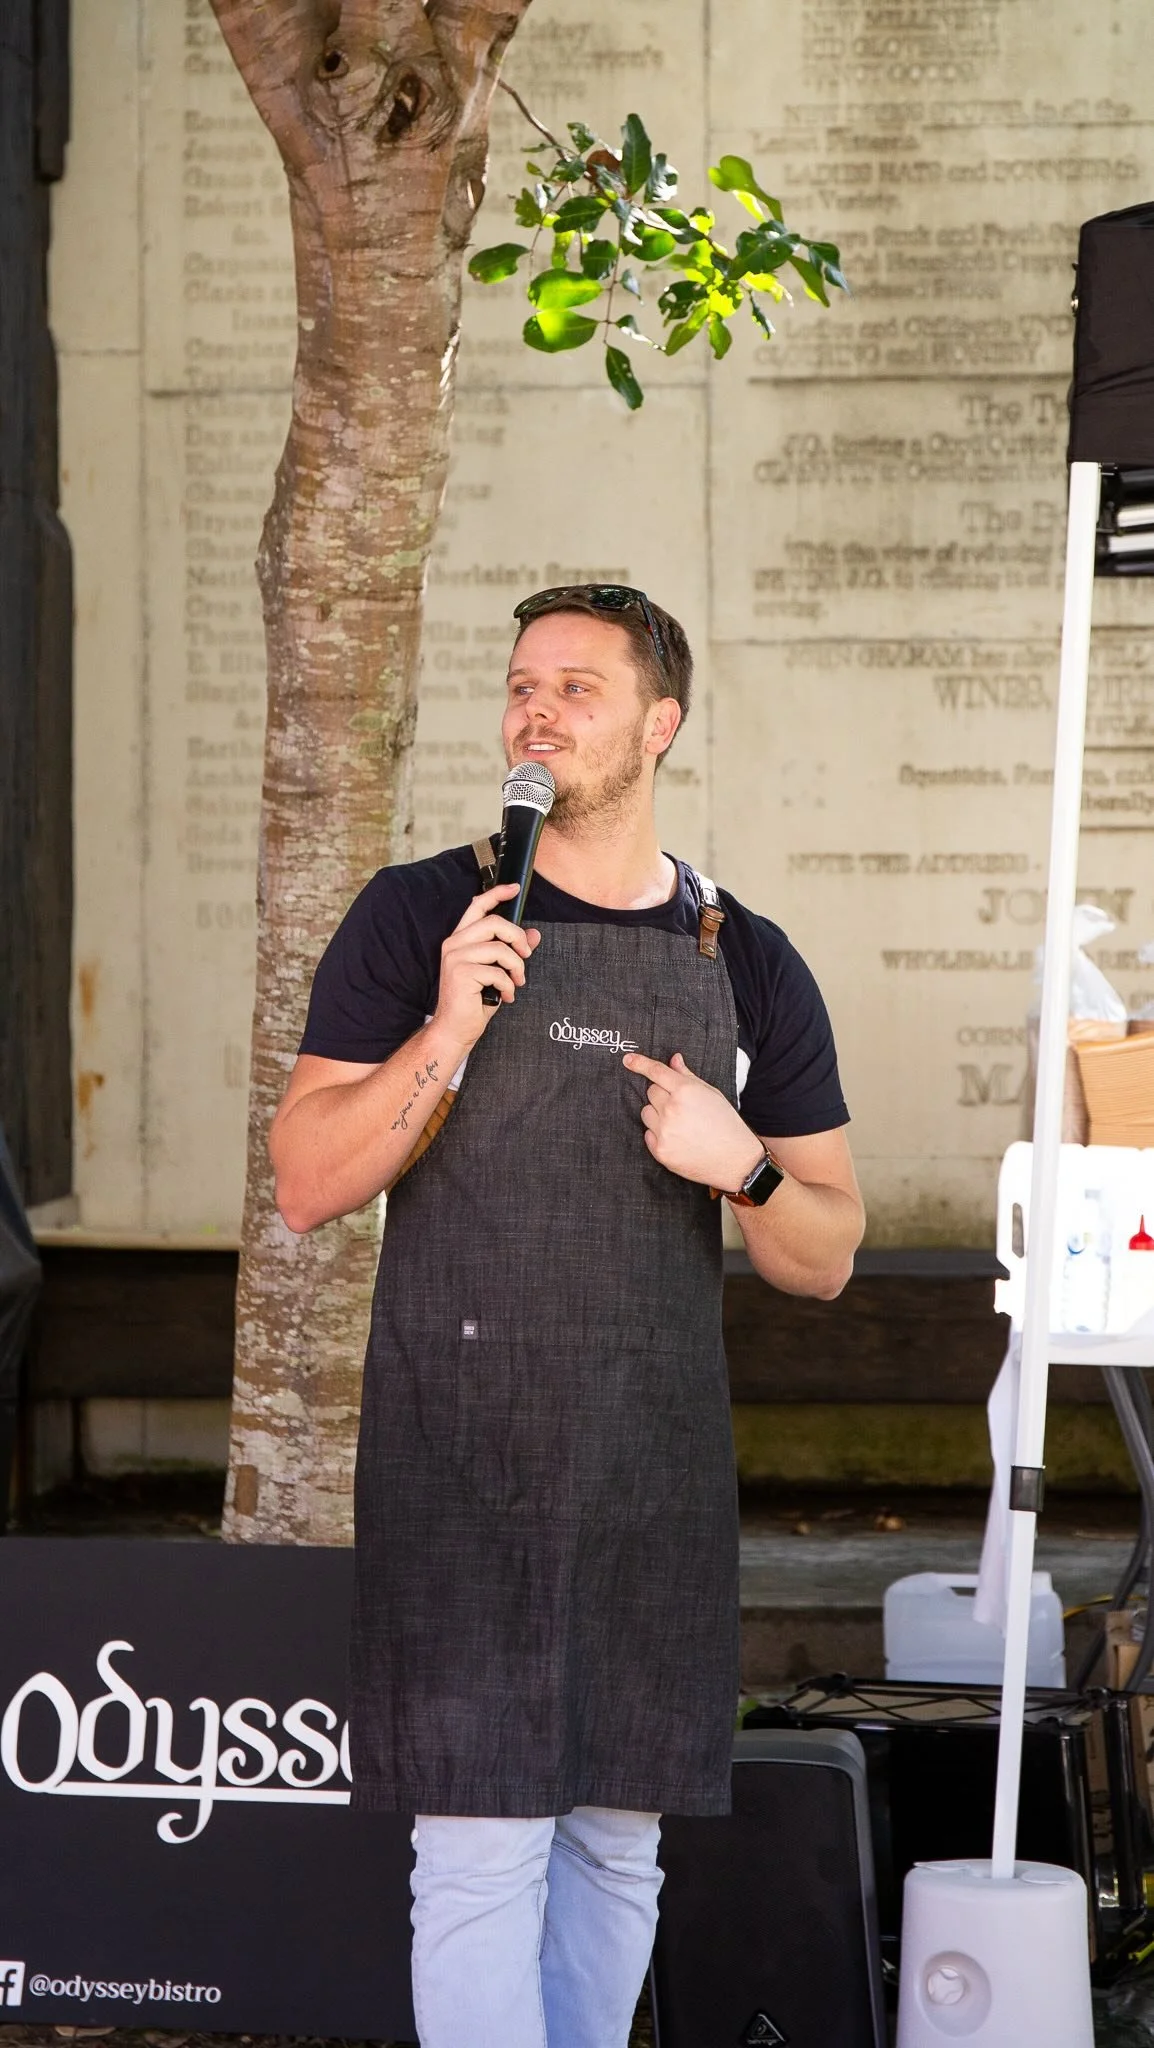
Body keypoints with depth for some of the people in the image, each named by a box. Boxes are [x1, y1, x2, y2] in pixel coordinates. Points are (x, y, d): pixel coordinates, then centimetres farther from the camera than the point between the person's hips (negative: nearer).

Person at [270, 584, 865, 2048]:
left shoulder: (747, 967, 9)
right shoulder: (420, 919, 1)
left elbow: (826, 1259, 11)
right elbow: (306, 1187, -4)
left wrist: (740, 1164, -10)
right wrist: (447, 1035, -17)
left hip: (657, 1468, 4)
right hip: (459, 1456, -3)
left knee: (617, 1843, 11)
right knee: (483, 1845, -9)